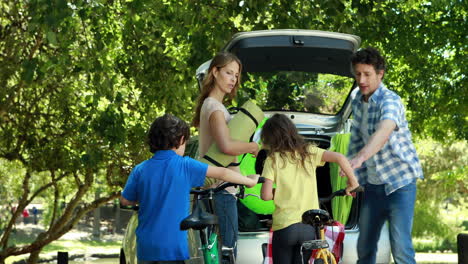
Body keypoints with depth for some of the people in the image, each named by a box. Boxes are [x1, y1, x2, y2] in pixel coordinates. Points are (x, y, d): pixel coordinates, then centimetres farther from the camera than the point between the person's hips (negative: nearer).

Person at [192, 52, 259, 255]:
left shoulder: (211, 105, 20)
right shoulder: (215, 107, -13)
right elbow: (226, 146, -29)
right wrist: (252, 146, -12)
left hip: (220, 188, 10)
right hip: (221, 190, -10)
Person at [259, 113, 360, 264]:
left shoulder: (273, 159, -4)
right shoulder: (308, 152, 5)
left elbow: (265, 195, -11)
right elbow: (339, 157, -7)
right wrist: (352, 183, 3)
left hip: (284, 226, -3)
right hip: (310, 227, 3)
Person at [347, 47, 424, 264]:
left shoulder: (390, 101, -19)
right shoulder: (357, 101, 6)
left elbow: (383, 132, -39)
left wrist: (360, 158, -56)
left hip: (400, 182, -7)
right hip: (373, 184, 7)